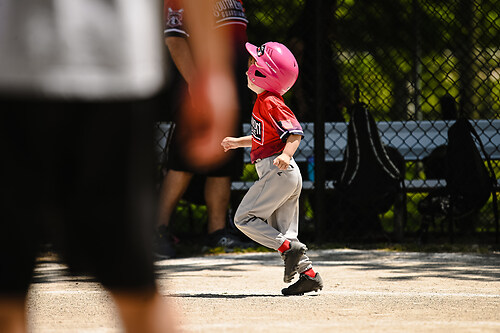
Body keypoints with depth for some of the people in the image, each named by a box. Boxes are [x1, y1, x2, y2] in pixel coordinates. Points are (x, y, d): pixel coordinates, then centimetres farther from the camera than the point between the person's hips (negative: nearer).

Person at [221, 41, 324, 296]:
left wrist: (285, 154, -37)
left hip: (278, 172, -10)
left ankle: (289, 248, -15)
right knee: (283, 231, 12)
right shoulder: (263, 101, 17)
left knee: (245, 218, -7)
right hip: (289, 176, 10)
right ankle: (308, 274, 8)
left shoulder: (270, 103, -14)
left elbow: (295, 133, -22)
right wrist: (238, 142, 36)